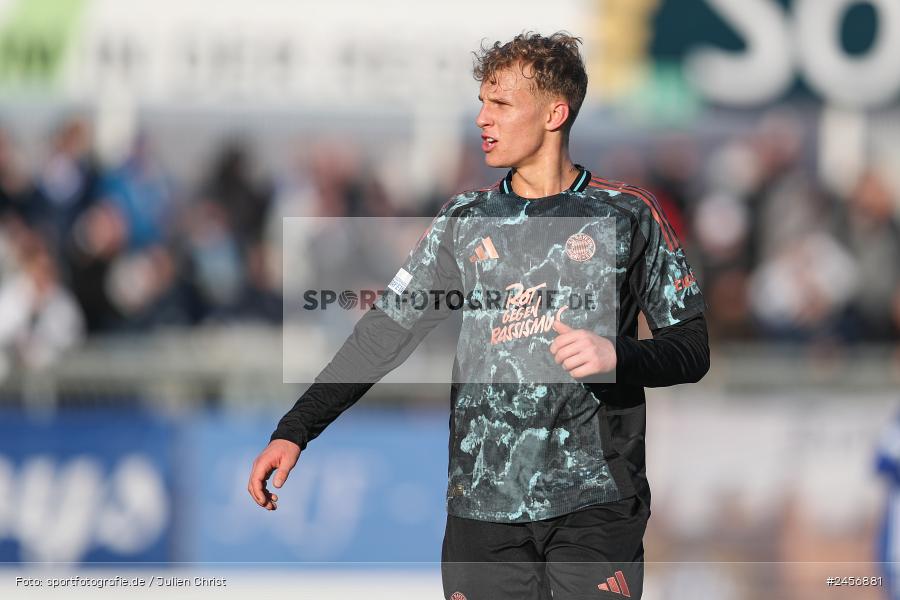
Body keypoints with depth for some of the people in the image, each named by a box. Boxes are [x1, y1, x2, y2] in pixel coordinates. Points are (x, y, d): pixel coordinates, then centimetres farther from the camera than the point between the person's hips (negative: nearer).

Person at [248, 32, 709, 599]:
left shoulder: (626, 214, 3)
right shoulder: (466, 221, 12)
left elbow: (692, 348, 4)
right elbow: (385, 333, 10)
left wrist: (617, 357, -17)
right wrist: (294, 430, 2)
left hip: (595, 505, -3)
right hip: (484, 504, 3)